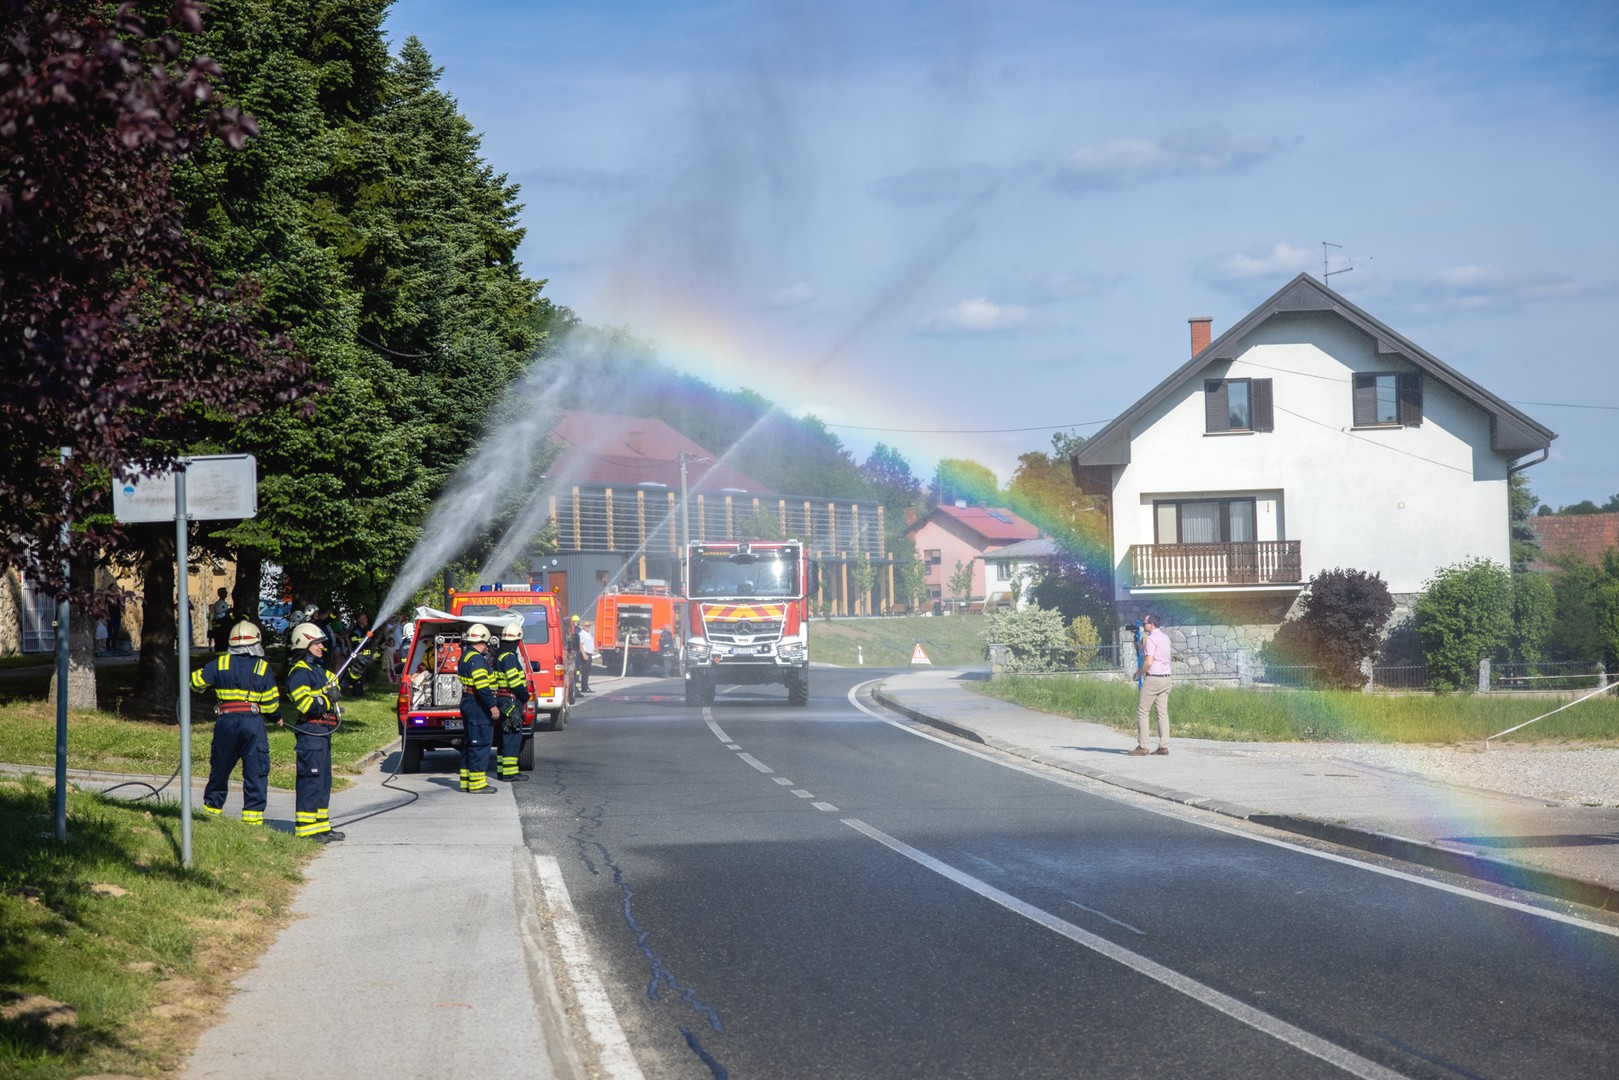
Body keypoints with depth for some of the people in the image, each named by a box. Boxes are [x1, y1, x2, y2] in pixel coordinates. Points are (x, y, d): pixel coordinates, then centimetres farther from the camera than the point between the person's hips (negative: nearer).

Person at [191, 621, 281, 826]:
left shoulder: (221, 664, 5)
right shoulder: (262, 668, 1)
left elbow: (196, 681, 10)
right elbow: (271, 703, 2)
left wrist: (212, 686, 31)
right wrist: (277, 717, 22)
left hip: (226, 721, 2)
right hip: (253, 722, -2)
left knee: (220, 767, 15)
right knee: (256, 771, 2)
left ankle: (212, 808, 26)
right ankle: (252, 816, -2)